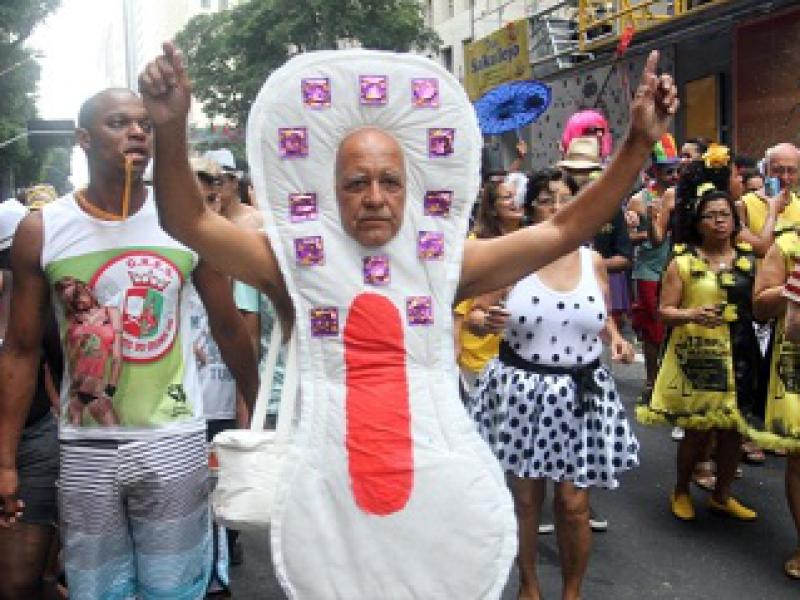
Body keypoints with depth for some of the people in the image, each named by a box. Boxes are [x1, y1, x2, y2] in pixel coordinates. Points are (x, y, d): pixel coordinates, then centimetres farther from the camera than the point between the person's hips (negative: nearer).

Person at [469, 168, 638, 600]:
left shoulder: (593, 261, 5)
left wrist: (616, 338, -1)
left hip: (581, 392, 2)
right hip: (521, 389, -1)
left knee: (573, 504, 5)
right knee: (525, 499, 10)